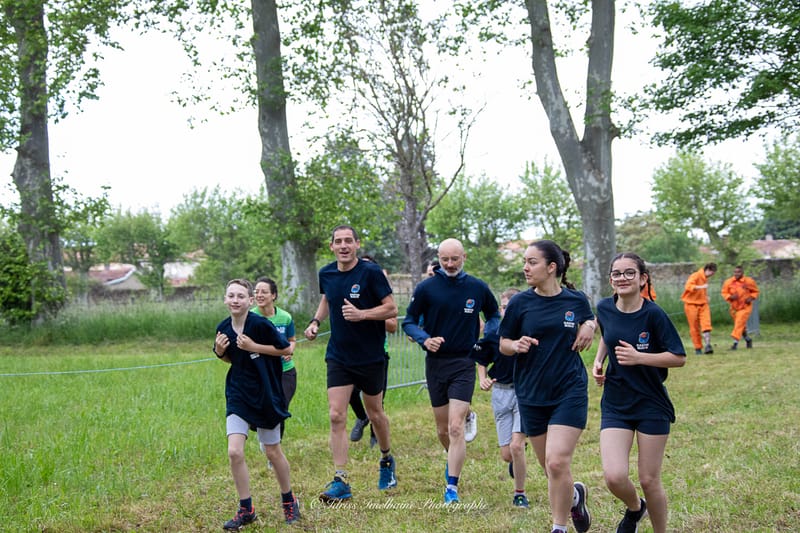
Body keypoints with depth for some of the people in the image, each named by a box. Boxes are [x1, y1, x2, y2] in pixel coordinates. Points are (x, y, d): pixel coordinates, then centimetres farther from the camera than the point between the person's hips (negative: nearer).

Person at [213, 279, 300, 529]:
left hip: (265, 395, -4)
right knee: (235, 453, -9)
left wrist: (255, 347, -20)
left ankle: (289, 501, 33)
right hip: (238, 395, 4)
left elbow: (287, 349, -12)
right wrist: (220, 352, -7)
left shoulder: (260, 324, -17)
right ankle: (246, 509, 6)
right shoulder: (223, 328, -1)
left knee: (273, 453, 10)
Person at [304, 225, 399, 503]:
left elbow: (392, 308, -13)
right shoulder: (326, 274, 1)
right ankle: (340, 482, -5)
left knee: (375, 414, 13)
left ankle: (387, 460, 41)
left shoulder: (371, 272, -14)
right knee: (337, 417, -7)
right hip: (338, 356, 3)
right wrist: (316, 321, 6)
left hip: (371, 357, -3)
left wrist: (361, 314, -27)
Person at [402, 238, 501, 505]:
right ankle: (453, 460, 42)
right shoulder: (426, 288, -3)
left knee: (455, 427, -13)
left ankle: (452, 487, -7)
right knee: (443, 430, 11)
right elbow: (408, 321, 2)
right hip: (435, 363, 1)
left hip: (464, 364, -1)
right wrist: (425, 340, -17)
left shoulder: (478, 288, 1)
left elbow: (494, 315, 18)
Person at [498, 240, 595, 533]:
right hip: (531, 395, 2)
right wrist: (517, 345, -18)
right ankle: (575, 495, 44)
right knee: (551, 469, 11)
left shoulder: (577, 300, -2)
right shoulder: (520, 303, -4)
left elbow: (589, 321, 19)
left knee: (557, 463, -14)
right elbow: (503, 344, 4)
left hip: (570, 393, -2)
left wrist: (589, 327, -4)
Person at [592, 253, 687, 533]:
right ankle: (635, 509, 23)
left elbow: (679, 357, -12)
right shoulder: (604, 308, -1)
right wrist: (598, 361, 5)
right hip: (615, 404, 3)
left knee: (649, 480, 3)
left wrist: (638, 357, -22)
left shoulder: (654, 314, -14)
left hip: (652, 404, -3)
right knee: (614, 477, -11)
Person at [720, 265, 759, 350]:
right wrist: (730, 297, -20)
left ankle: (735, 342, -20)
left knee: (739, 324, -18)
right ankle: (748, 339, 40)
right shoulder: (728, 282, -6)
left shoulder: (749, 281, -9)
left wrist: (751, 298, -14)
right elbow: (724, 293, 0)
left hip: (745, 307, -4)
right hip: (734, 307, 4)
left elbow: (755, 291, 4)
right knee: (741, 325, 16)